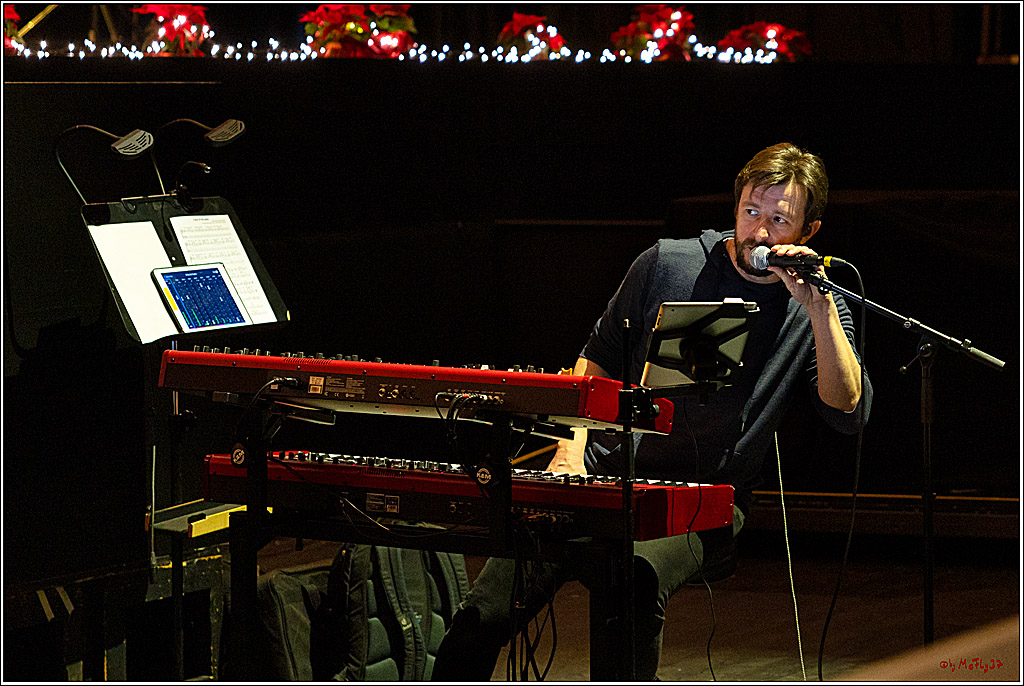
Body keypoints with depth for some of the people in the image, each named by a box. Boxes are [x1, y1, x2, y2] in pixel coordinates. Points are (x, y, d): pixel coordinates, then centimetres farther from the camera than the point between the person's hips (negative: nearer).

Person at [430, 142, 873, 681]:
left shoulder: (819, 312, 4)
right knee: (483, 618, -17)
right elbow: (597, 361, 16)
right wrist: (571, 452, 1)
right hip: (606, 474, 2)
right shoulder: (668, 264, 6)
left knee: (635, 581, -38)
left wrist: (821, 308, -19)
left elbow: (848, 413, -11)